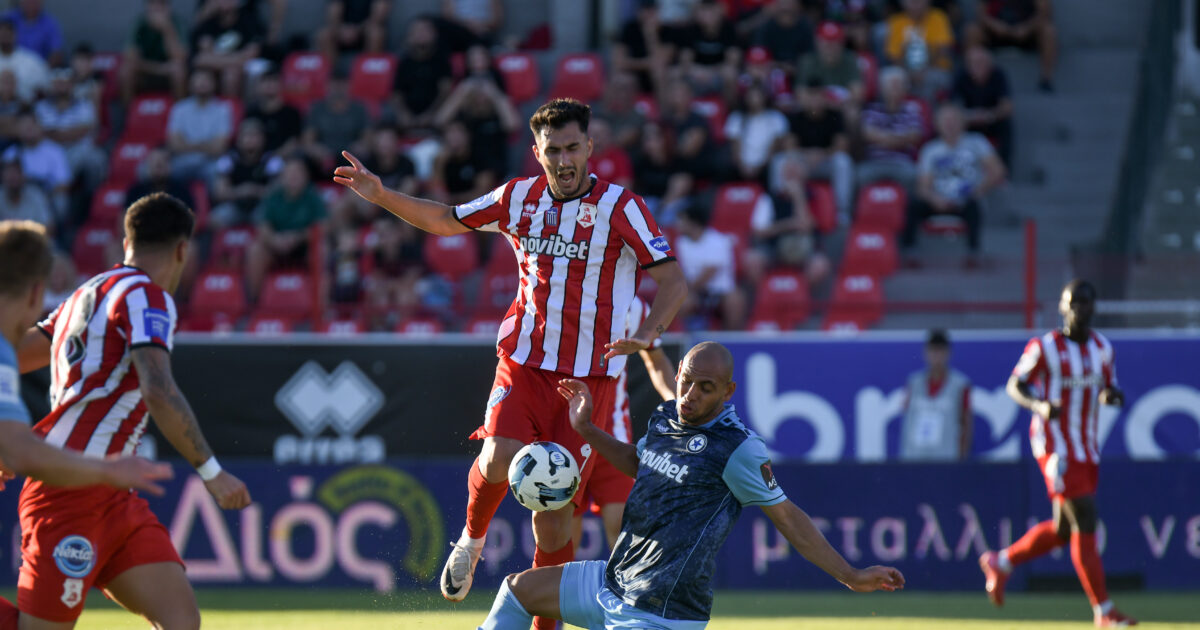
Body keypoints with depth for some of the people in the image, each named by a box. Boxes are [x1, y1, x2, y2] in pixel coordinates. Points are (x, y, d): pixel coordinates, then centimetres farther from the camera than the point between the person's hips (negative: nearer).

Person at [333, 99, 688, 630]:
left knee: (553, 515, -4)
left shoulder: (620, 206, -7)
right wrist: (381, 197, 10)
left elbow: (673, 281, -11)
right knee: (499, 460, -24)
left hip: (589, 375, -2)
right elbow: (446, 220, 21)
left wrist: (647, 335, -29)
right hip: (523, 361, 2)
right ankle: (472, 537, 8)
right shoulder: (518, 197, 5)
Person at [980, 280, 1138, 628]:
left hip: (1088, 449, 7)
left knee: (1063, 529, 12)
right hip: (1056, 446, -7)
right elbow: (1015, 385, -2)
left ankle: (1001, 562, 34)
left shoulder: (1102, 348, 9)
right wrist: (1039, 405, -21)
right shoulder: (1044, 348, -8)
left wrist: (1112, 395, -7)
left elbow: (1109, 387, 17)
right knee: (1085, 520, -13)